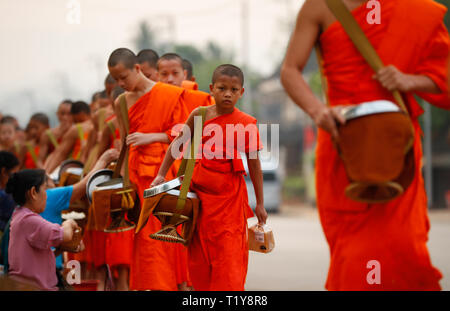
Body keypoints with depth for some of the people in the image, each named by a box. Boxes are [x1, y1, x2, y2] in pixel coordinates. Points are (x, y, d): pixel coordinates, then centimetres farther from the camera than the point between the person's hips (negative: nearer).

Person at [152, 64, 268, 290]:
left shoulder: (246, 124, -3)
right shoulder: (199, 116, 0)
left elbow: (254, 164, 2)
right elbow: (177, 144, 12)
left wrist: (260, 204, 5)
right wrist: (161, 175, 7)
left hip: (230, 196, -2)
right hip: (200, 191, 2)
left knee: (230, 253, -7)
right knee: (200, 253, 7)